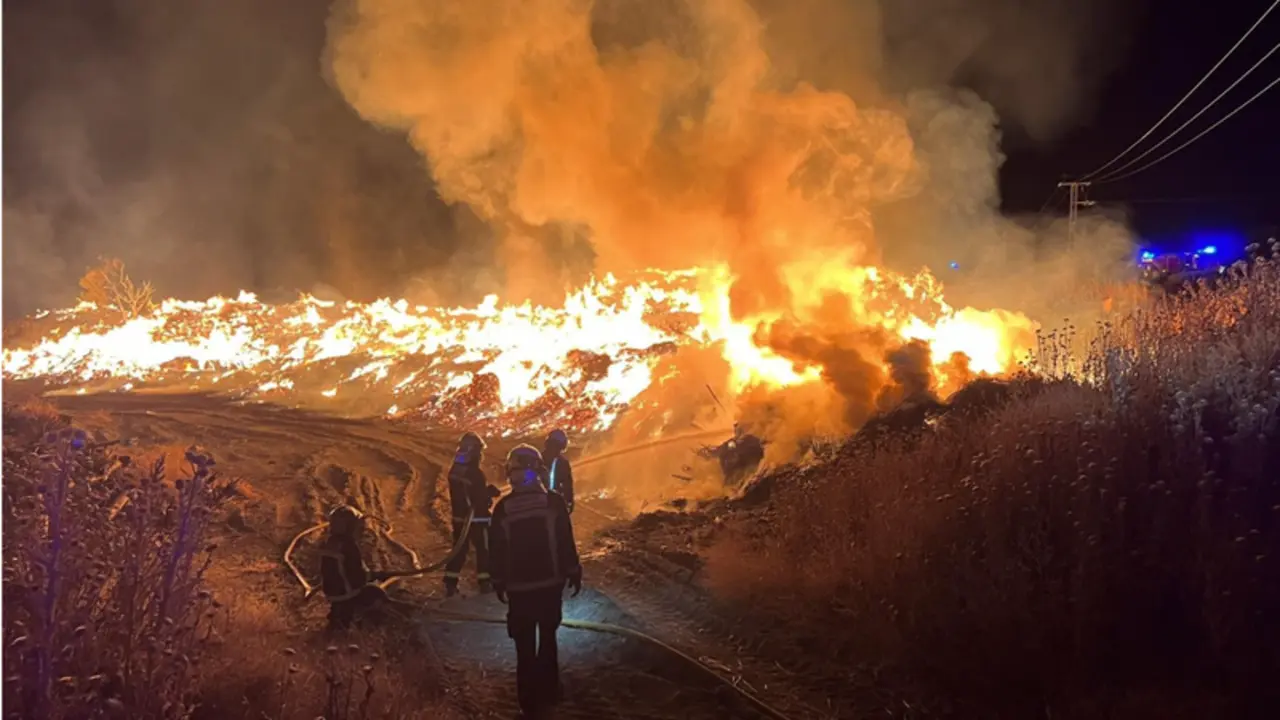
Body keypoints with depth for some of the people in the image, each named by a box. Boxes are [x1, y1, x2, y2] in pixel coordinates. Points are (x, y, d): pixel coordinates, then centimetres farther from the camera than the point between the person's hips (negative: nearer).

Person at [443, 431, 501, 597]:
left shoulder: (454, 470, 3)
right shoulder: (475, 473, -23)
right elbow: (481, 497, -20)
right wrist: (491, 491, 1)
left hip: (459, 516, 7)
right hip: (477, 517, -7)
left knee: (459, 549, 13)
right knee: (484, 549, 7)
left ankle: (450, 583, 11)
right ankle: (485, 581, 13)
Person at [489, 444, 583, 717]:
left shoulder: (503, 508, -8)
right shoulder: (553, 502, -10)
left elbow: (498, 550, -2)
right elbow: (566, 542, -8)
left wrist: (499, 582, 9)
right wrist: (573, 573, 3)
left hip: (518, 586, 0)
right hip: (550, 582, 1)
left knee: (525, 645, 10)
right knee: (548, 638, 18)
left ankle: (530, 699, 14)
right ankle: (548, 692, 23)